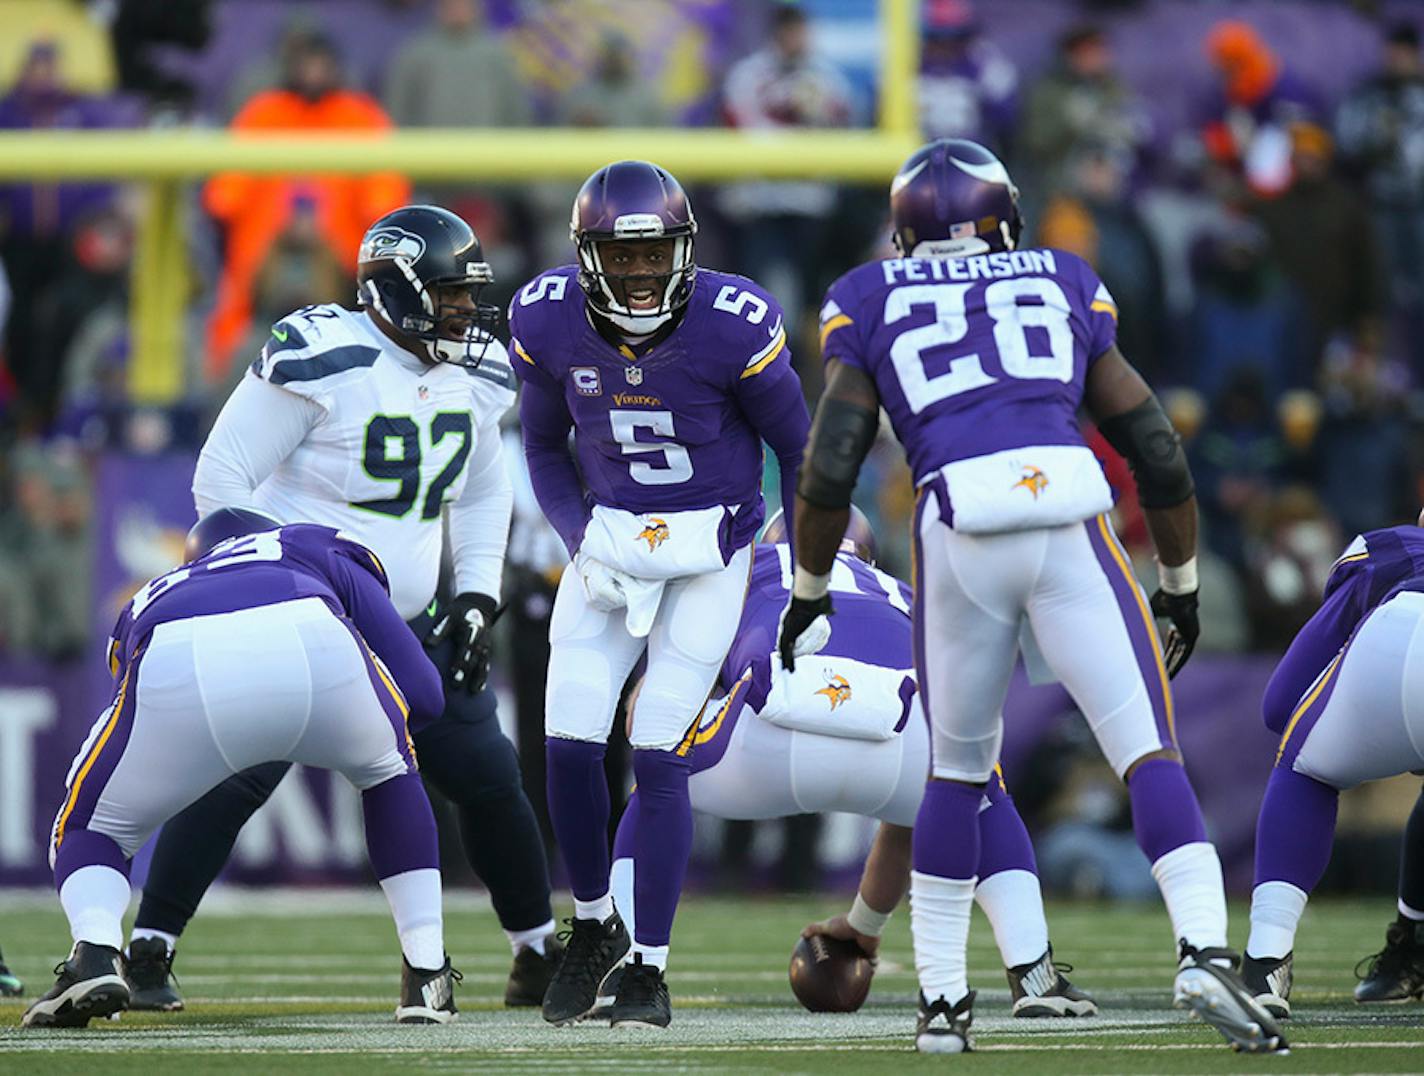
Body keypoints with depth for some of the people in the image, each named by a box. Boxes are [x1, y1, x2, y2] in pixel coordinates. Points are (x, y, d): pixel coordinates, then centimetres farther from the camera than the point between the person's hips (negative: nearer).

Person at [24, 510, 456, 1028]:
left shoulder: (148, 601, 46)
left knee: (88, 826, 26)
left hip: (175, 671, 0)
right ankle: (426, 975, 24)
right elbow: (423, 695, 31)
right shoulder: (320, 549, 41)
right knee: (388, 769, 34)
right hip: (314, 647, 0)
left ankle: (94, 955, -6)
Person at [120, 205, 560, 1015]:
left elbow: (483, 494, 19)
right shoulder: (320, 363, -18)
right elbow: (221, 479, -15)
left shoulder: (473, 377, 4)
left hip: (409, 620, 6)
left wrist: (478, 598, 6)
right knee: (238, 773, -19)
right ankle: (149, 950, -10)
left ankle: (540, 955, 20)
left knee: (488, 776, 4)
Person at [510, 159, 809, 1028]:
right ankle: (593, 925, 20)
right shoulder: (549, 322, -11)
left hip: (710, 549, -3)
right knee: (570, 745, -6)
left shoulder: (734, 327, -21)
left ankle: (650, 970, 2)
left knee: (659, 756, -9)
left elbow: (800, 451, -6)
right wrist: (581, 541, -7)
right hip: (609, 540, 3)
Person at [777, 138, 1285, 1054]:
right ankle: (1206, 950, -20)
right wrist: (1181, 584, 30)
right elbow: (1159, 454, 20)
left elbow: (829, 469, 10)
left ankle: (942, 997, 20)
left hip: (959, 531, 0)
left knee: (958, 768, 18)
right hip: (1071, 525, 0)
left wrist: (810, 591, 23)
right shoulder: (1065, 289, 23)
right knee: (1147, 750, 0)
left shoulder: (872, 305, 19)